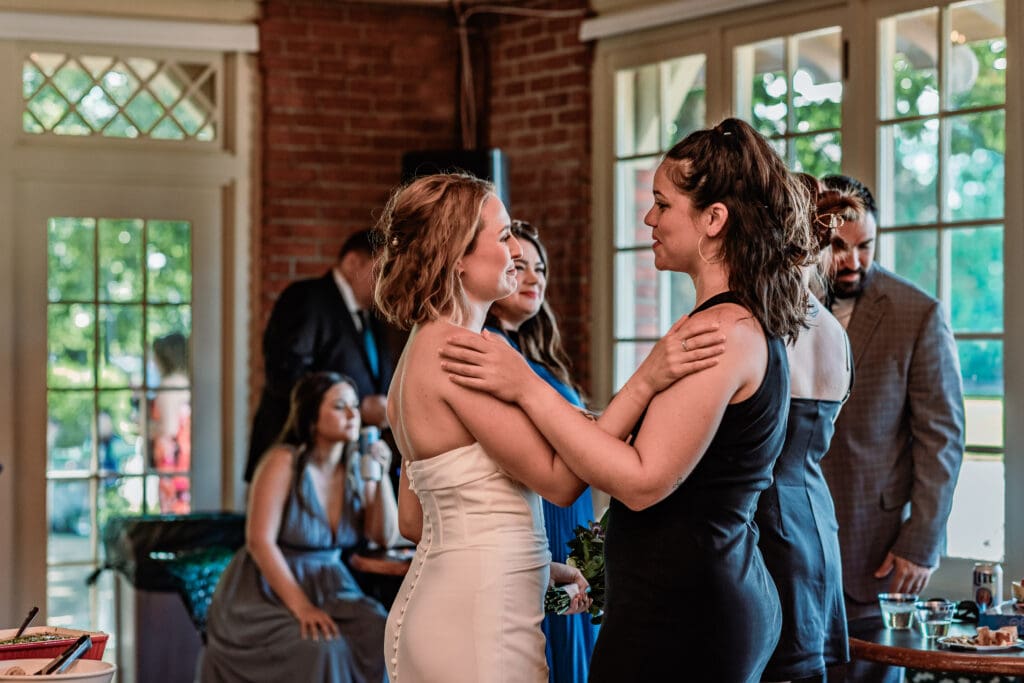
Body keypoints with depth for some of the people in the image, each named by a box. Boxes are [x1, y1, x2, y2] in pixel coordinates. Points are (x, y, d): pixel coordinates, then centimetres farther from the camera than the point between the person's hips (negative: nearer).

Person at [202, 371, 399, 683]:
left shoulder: (357, 467, 3)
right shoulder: (284, 462, -14)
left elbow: (386, 538, -1)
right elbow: (260, 541, -20)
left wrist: (381, 476, -14)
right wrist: (301, 607, -26)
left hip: (330, 589, 5)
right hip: (269, 593, -5)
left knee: (380, 637, -24)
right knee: (320, 650, -32)